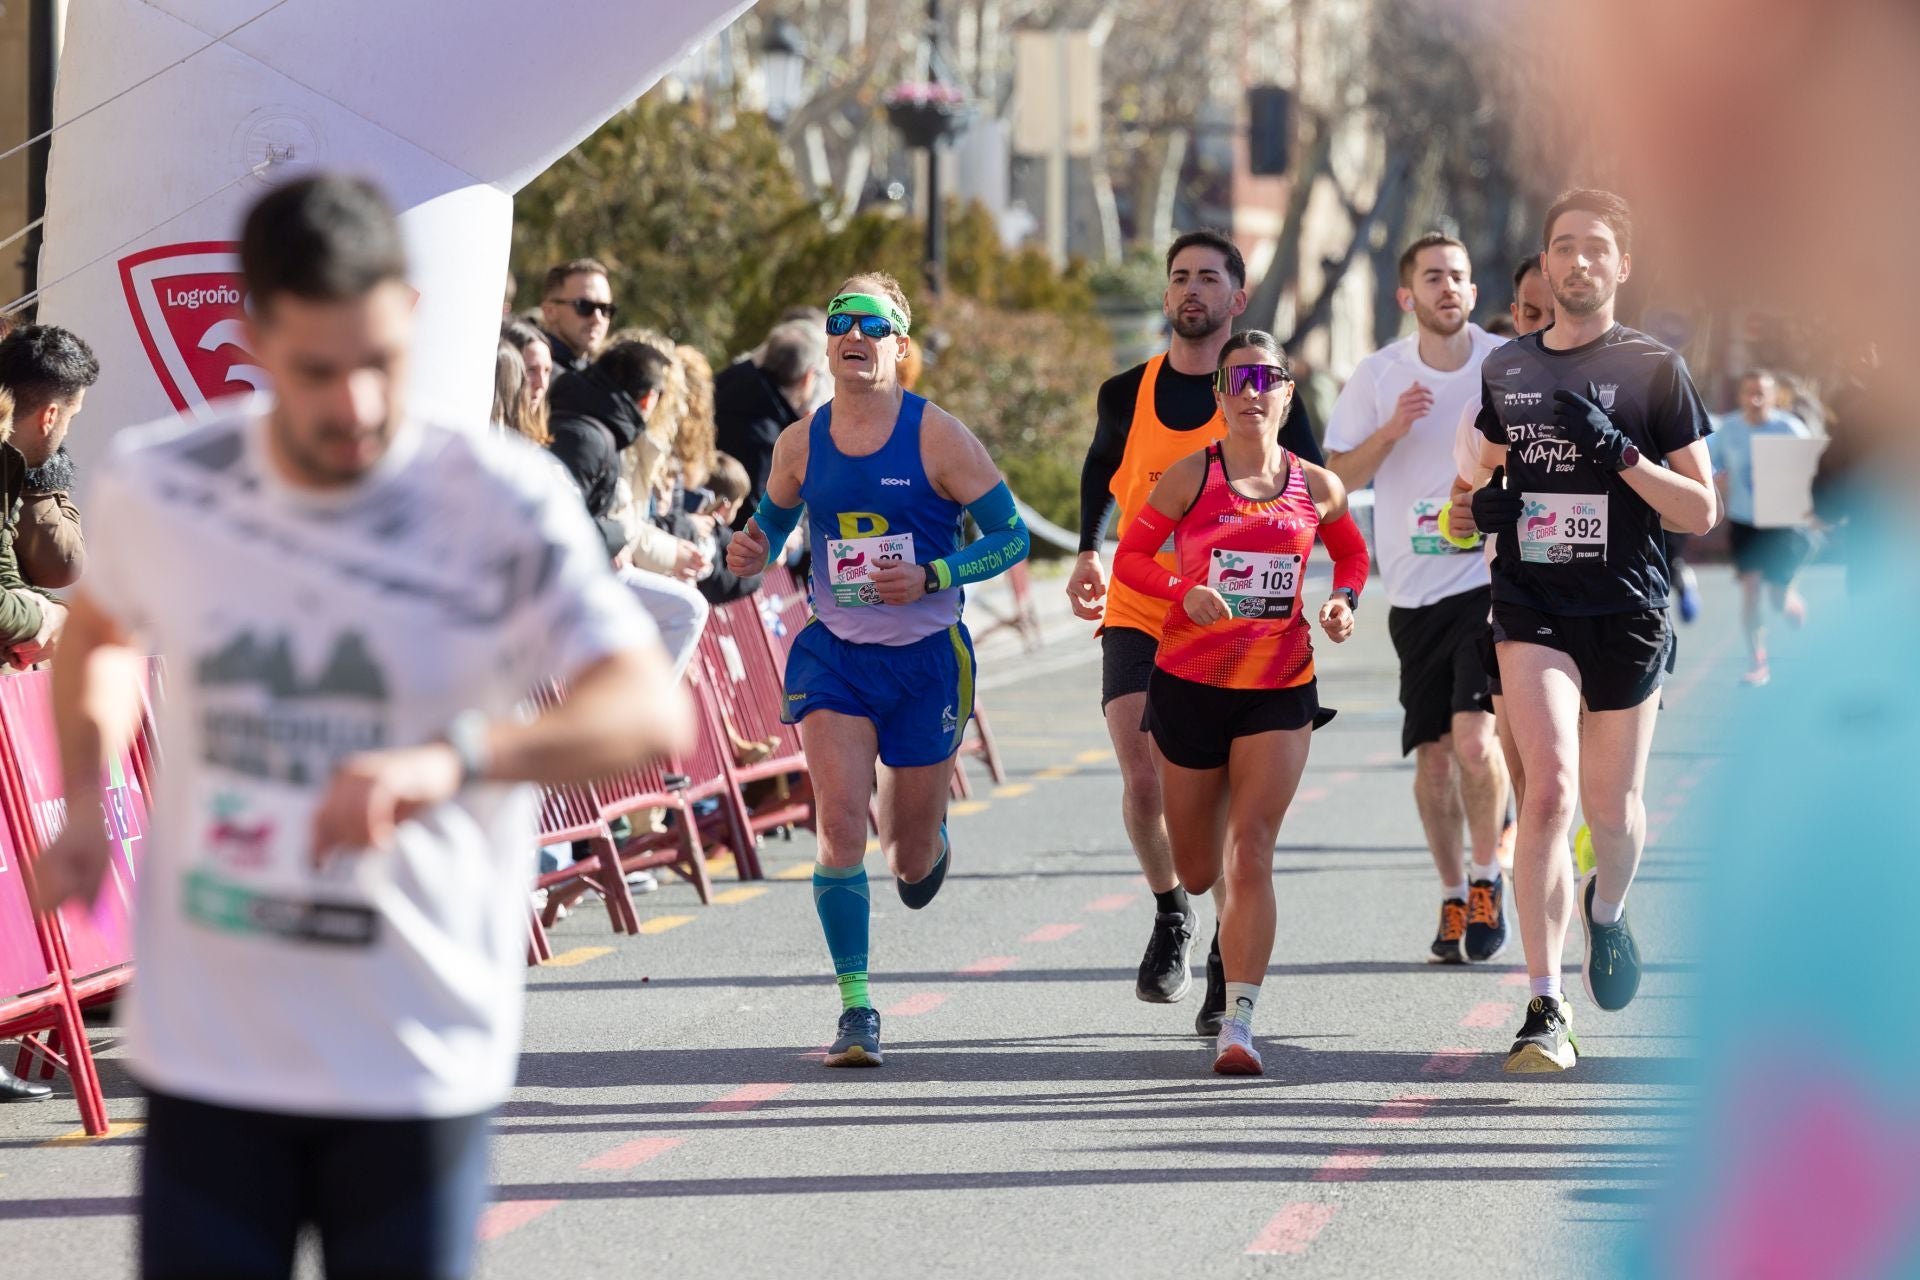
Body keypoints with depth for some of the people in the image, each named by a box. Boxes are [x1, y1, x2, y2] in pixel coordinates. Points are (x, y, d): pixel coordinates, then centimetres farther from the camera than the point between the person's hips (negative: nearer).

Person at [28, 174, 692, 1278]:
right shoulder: (158, 489, 0)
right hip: (208, 1056, 2)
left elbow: (654, 712, -22)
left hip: (421, 1063, -2)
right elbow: (102, 630, 24)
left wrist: (452, 759, -39)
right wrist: (86, 805, 6)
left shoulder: (503, 504, -10)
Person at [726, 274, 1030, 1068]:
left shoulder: (938, 438, -10)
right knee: (840, 826, -17)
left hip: (927, 655, -1)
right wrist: (752, 554, -6)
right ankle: (856, 1011, -11)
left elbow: (1011, 536, -6)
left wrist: (931, 577, -20)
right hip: (833, 653, 1)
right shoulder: (800, 444, 0)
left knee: (910, 859, 8)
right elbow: (772, 522, 17)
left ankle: (929, 841, 48)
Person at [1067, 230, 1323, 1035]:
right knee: (1143, 779, -13)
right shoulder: (1126, 395, 4)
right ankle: (1171, 912, 15)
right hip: (1138, 614, 1)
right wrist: (1088, 554, 9)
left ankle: (1228, 969, 12)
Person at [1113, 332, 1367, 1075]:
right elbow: (1130, 558, 1)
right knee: (1197, 871, 10)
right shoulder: (1190, 478, -4)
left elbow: (1351, 552, 20)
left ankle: (1238, 1025, -16)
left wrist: (1344, 601, 0)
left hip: (1280, 688, 0)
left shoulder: (1317, 488, 2)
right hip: (1190, 682, 0)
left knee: (1251, 856, -14)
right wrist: (1184, 591, -17)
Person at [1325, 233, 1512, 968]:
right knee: (1432, 753, 5)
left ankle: (1487, 881, 4)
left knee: (1475, 735, -17)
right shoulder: (1379, 376, 2)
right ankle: (1452, 899, 21)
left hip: (1493, 580, -2)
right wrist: (1393, 429, -13)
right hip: (1415, 591, 2)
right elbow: (1337, 479, 2)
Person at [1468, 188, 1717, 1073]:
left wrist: (1623, 454, -17)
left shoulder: (1654, 369, -1)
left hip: (1629, 613, -1)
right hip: (1531, 609, 1)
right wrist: (1485, 505, 1)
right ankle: (1546, 1010, -18)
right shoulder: (1507, 368, 10)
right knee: (1548, 793, -17)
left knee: (1611, 807, 10)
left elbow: (1701, 511, -3)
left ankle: (1606, 911, 47)